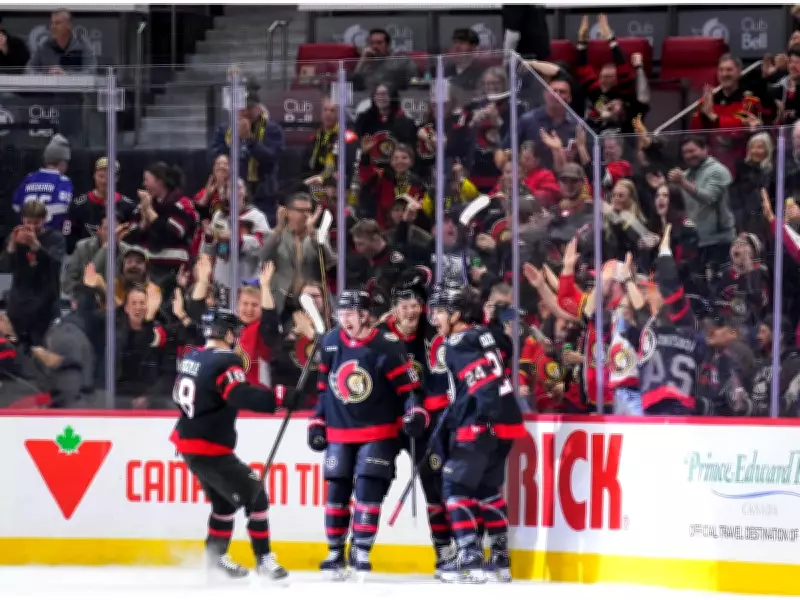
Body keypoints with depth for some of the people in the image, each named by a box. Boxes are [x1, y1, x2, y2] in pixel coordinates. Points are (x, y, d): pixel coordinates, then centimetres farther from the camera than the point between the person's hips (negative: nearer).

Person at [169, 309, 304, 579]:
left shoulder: (191, 359, 9)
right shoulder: (225, 362, -18)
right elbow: (241, 395, -34)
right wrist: (279, 396, -39)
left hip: (188, 443, 9)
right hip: (210, 449, -9)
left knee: (225, 501, 23)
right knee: (255, 496, -3)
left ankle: (215, 556, 27)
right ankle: (264, 560, -3)